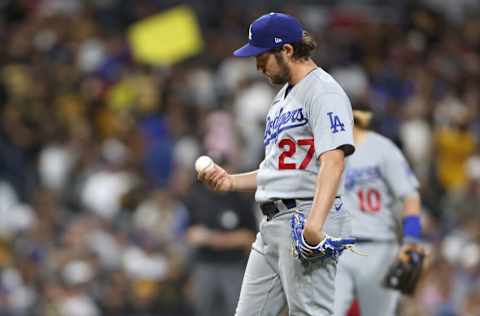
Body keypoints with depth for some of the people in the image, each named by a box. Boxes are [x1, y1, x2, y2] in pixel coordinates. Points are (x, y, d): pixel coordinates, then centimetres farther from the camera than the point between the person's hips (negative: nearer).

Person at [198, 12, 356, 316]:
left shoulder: (323, 91, -9)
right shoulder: (283, 96, 23)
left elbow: (333, 160, -23)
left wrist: (315, 223, -36)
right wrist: (231, 181, 16)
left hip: (306, 218, -10)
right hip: (273, 223, 10)